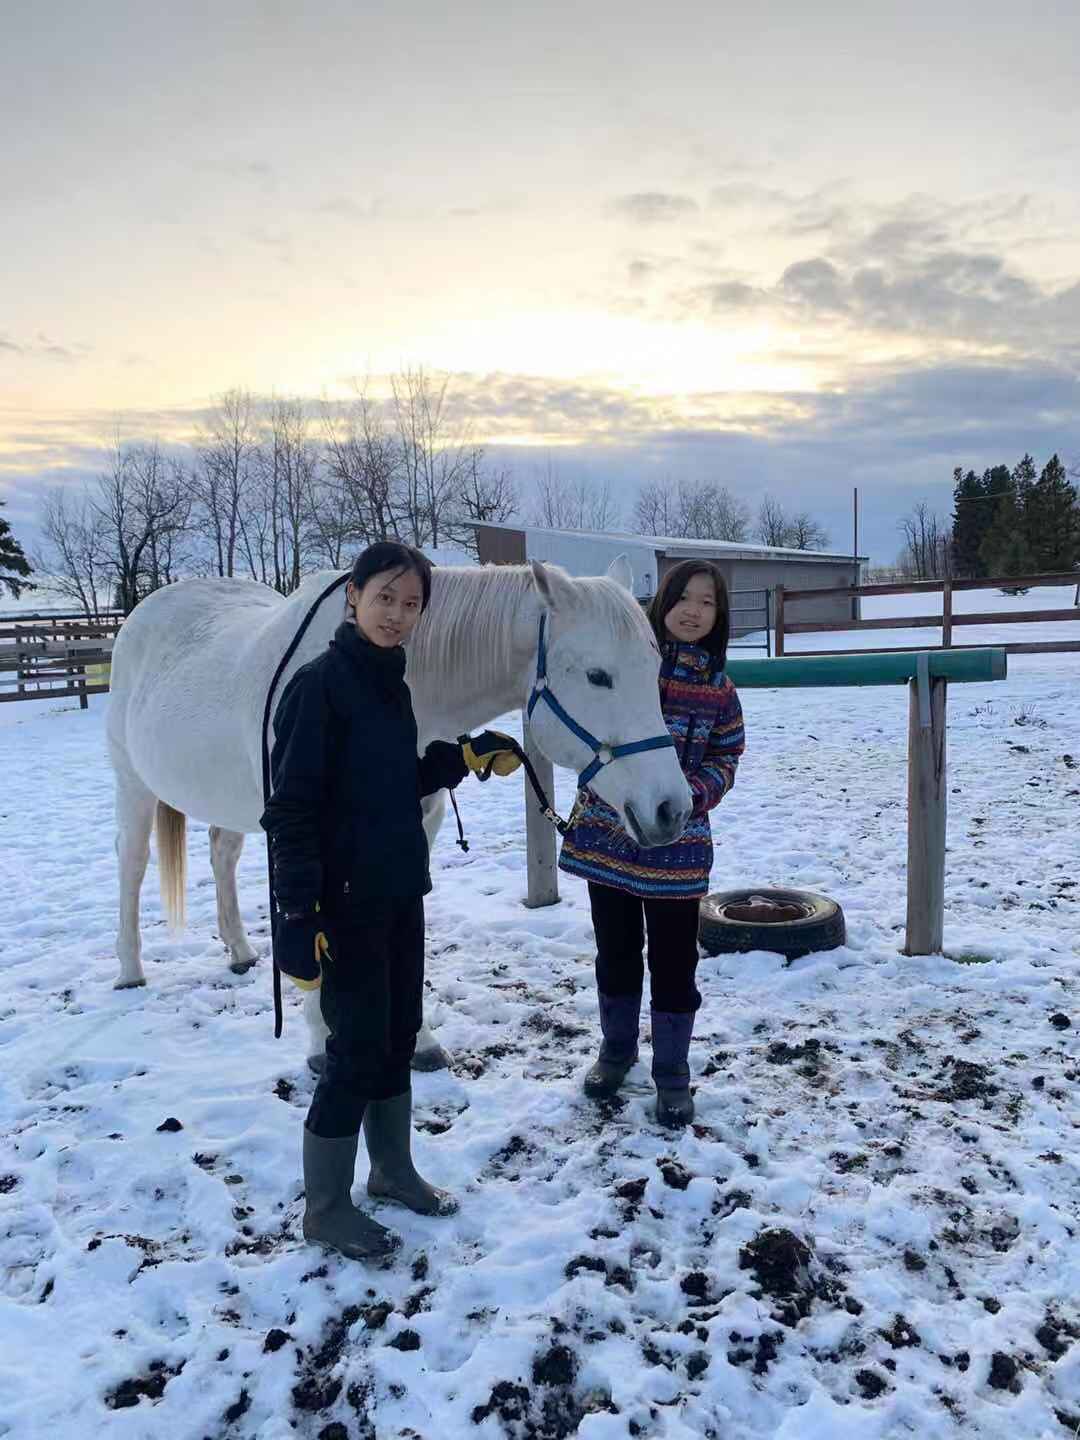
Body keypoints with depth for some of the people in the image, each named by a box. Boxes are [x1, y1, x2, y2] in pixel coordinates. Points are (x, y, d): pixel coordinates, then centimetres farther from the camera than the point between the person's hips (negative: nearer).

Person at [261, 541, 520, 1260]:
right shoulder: (321, 683, -16)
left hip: (401, 892, 8)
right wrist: (298, 913, -22)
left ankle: (393, 1169, 37)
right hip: (344, 901, -8)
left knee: (398, 1034, 18)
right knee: (359, 1047, 1)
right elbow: (292, 806, -19)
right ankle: (325, 1206, 20)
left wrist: (468, 756, 2)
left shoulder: (392, 682, 8)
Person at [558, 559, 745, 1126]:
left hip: (676, 843, 0)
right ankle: (617, 1048, 39)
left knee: (674, 962, 6)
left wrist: (695, 794, -13)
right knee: (616, 952, 16)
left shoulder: (719, 687, -1)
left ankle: (672, 1073, 26)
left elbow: (725, 757, 7)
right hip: (607, 834, 0)